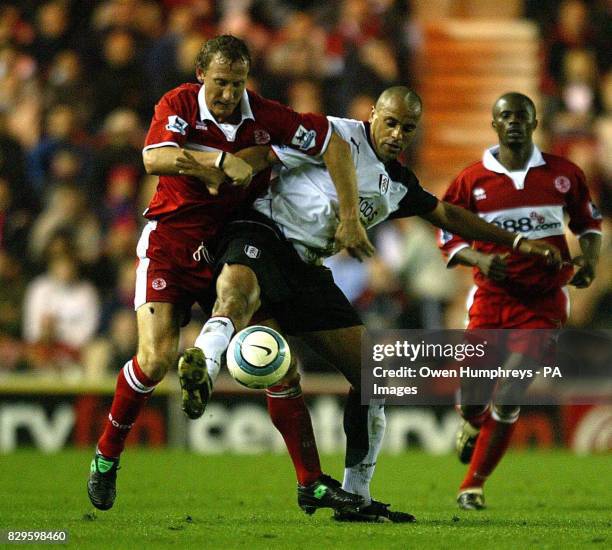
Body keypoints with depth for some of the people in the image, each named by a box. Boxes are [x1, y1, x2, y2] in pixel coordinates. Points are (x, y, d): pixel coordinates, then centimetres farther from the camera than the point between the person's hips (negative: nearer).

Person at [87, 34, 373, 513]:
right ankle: (107, 455, 6)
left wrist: (349, 217, -9)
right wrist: (220, 158, -37)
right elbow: (154, 158, -29)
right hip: (170, 242, -2)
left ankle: (311, 482, 0)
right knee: (157, 357, -18)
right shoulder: (179, 104, -11)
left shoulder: (265, 116, -7)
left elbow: (334, 145, -4)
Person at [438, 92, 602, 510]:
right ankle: (474, 423, 42)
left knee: (507, 398, -10)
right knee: (472, 394, 1)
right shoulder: (472, 181, -1)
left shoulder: (563, 174, 2)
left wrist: (590, 259, -4)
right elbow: (449, 238, 5)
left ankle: (474, 484, 6)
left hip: (543, 303, -1)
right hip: (491, 298, 1)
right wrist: (479, 259, -14)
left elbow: (588, 221, 15)